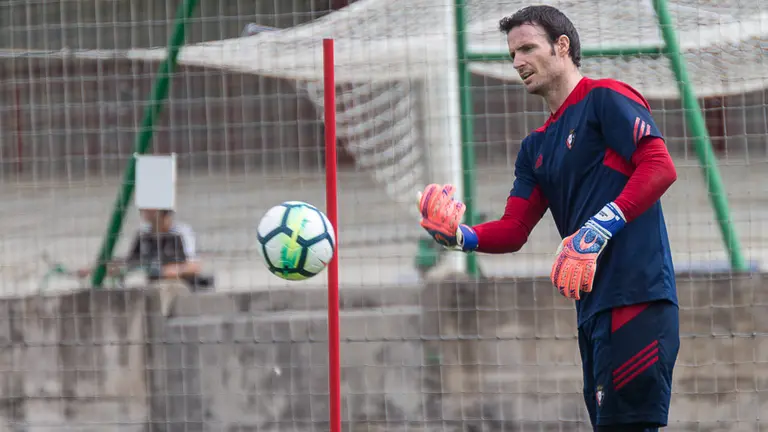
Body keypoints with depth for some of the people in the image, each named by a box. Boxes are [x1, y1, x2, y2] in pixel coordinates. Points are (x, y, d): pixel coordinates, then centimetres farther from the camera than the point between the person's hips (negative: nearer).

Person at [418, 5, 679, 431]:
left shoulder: (605, 98, -2)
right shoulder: (536, 147, 23)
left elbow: (661, 167, -14)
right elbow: (514, 230, 17)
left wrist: (599, 228, -22)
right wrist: (460, 235, -4)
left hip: (637, 296, -9)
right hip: (592, 307, 9)